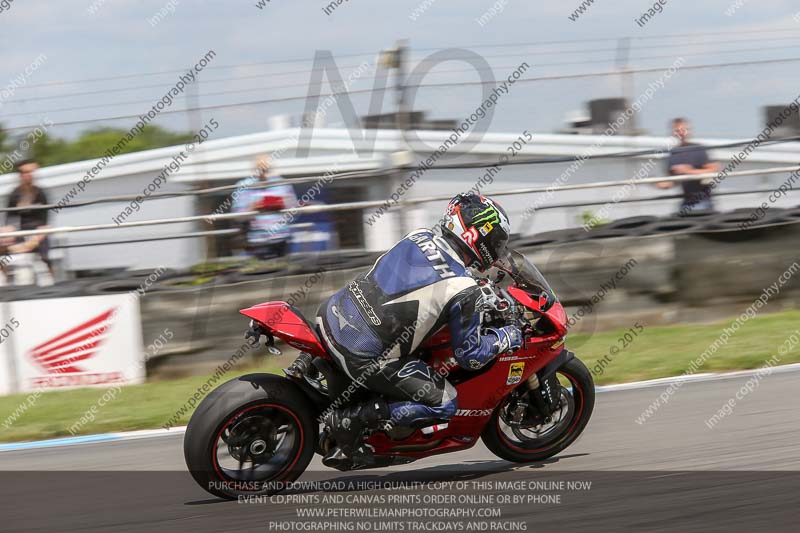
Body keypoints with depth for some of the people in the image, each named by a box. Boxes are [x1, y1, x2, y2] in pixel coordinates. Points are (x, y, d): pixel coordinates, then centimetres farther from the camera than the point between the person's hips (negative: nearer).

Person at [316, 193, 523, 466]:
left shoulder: (418, 237, 6)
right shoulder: (464, 291, -14)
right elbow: (470, 356, -7)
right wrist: (506, 337, 12)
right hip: (366, 359, -7)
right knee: (444, 405, 5)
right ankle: (352, 419, -4)